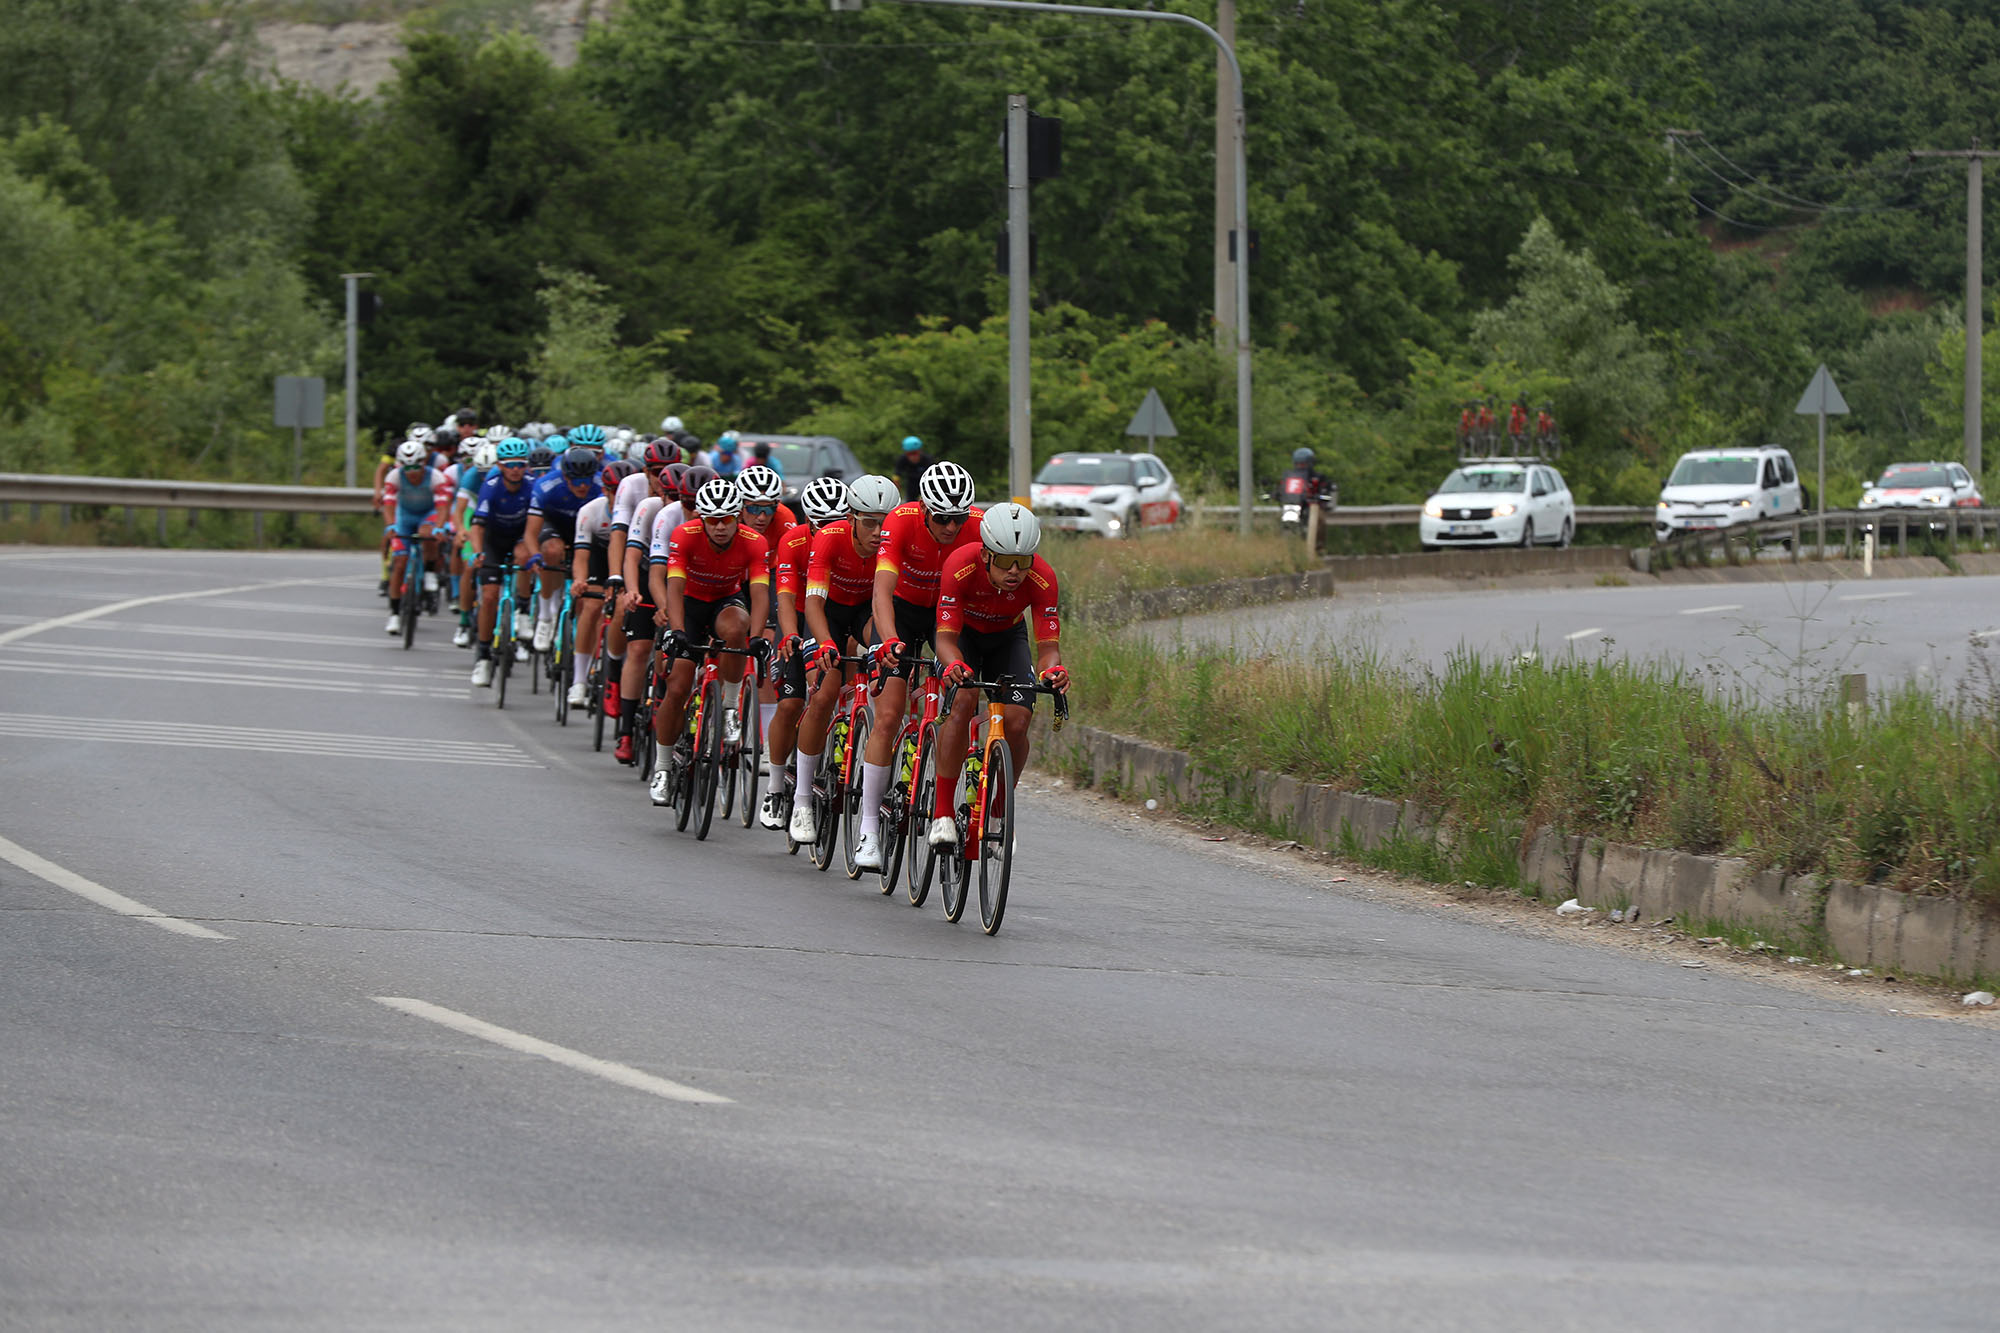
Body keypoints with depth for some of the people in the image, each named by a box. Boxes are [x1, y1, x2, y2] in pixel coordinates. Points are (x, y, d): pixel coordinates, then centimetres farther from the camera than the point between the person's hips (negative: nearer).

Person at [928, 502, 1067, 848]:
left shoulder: (1041, 578, -31)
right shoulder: (961, 566, -36)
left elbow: (1048, 645, -29)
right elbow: (946, 638, -35)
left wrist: (1052, 669, -52)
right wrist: (953, 664, -58)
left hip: (1008, 637, 2)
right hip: (962, 632, -2)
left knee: (1017, 722, -18)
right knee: (962, 701, -29)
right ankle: (942, 813, -22)